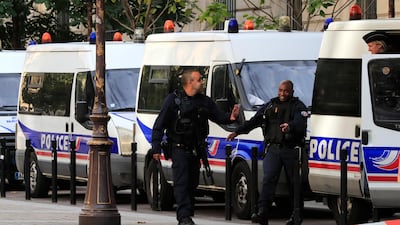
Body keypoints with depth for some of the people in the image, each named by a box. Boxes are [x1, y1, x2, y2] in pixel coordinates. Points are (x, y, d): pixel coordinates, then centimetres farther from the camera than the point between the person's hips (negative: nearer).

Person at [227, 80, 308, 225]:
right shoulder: (270, 106, 17)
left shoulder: (298, 106, 2)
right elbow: (254, 121, 20)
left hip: (291, 149, -3)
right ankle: (262, 213, -20)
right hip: (273, 149, 3)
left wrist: (290, 126, -40)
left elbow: (301, 122, -18)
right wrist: (237, 132, 13)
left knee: (294, 183, 1)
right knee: (268, 179, -11)